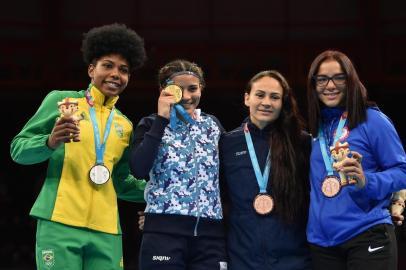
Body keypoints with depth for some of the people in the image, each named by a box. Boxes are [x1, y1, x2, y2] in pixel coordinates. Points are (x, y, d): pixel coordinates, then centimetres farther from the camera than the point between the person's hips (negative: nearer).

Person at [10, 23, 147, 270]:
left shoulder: (125, 126, 19)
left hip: (106, 231, 5)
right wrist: (51, 142, -17)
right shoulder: (61, 101, 5)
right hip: (60, 223, -5)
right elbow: (18, 149, 2)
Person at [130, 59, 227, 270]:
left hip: (210, 234, 3)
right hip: (164, 231, -3)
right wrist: (162, 119, -9)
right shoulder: (152, 125, 6)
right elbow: (138, 170, -12)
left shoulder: (212, 125, 16)